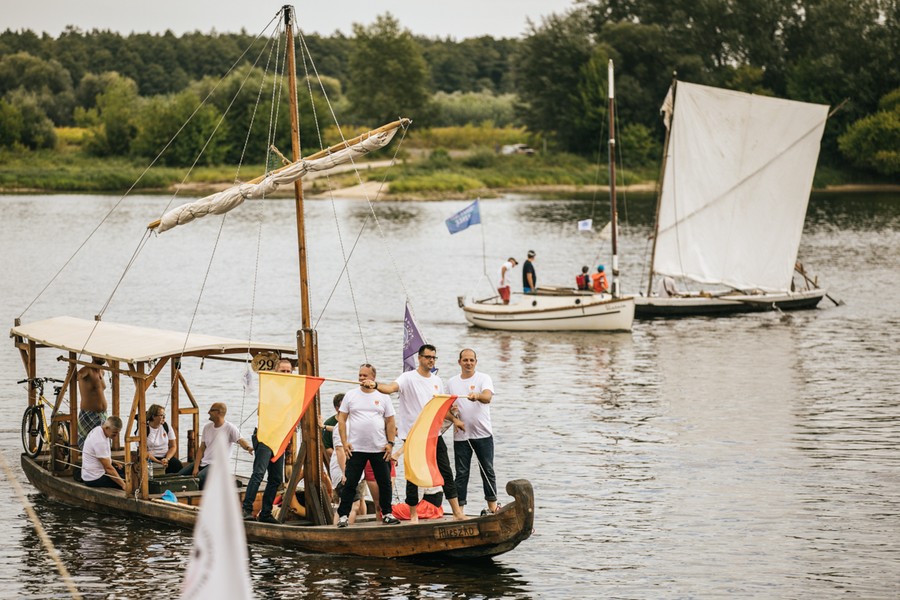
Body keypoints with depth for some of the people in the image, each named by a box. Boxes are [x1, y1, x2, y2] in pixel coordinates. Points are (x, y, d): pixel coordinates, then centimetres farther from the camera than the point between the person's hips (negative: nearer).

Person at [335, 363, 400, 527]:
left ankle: (387, 514, 17)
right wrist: (344, 442, -6)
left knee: (385, 482, 6)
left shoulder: (383, 396, 6)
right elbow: (342, 420, 3)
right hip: (355, 449, -1)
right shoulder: (351, 395, 4)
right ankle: (343, 515, 2)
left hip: (379, 448, 1)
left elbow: (390, 422, 7)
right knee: (350, 483, -2)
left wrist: (390, 443, -1)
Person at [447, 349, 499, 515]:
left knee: (487, 470, 5)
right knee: (461, 473, 3)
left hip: (483, 434, -2)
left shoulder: (483, 378, -1)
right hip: (461, 435, 2)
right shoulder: (452, 382, 10)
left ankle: (492, 505, 13)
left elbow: (488, 397, -21)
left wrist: (477, 396, -43)